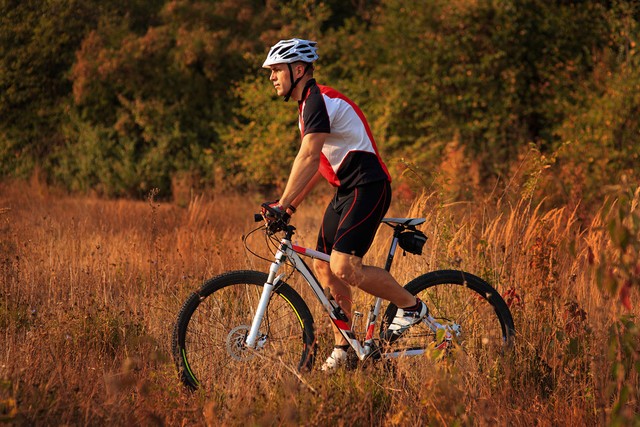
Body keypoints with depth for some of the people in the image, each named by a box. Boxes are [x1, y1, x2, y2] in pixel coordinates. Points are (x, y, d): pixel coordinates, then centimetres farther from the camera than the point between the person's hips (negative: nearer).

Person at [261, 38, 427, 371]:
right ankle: (343, 348, 16)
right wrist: (293, 204, 18)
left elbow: (308, 158, -25)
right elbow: (319, 162, 23)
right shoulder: (309, 104, 17)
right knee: (323, 266, 9)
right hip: (346, 190, 11)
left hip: (368, 187, -11)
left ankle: (411, 306, -3)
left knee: (343, 267, -21)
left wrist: (281, 205, -27)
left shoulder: (319, 101, -16)